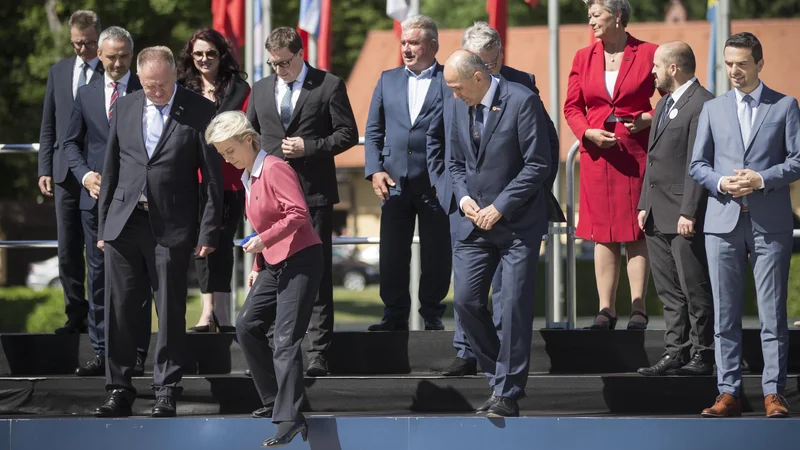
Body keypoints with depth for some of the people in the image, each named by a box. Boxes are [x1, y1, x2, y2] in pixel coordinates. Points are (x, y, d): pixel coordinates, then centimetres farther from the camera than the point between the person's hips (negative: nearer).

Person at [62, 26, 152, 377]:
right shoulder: (86, 94, 10)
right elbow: (71, 143, 14)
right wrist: (85, 174, -2)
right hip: (96, 196, 3)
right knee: (98, 275, 6)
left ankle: (136, 354, 3)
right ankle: (101, 352, 10)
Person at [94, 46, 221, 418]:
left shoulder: (199, 112, -2)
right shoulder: (125, 108, 9)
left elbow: (213, 178, -2)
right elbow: (111, 170, 13)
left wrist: (208, 232, -7)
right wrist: (103, 226, 10)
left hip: (171, 229, -3)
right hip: (124, 224, 3)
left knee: (170, 313, 1)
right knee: (119, 310, 4)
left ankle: (166, 393, 9)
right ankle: (119, 390, 11)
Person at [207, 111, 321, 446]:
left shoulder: (274, 169, -13)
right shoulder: (248, 177, 16)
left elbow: (298, 214, -22)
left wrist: (264, 239, -25)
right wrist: (258, 266, 20)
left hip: (300, 261, -10)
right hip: (274, 265, 10)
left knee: (285, 340, -14)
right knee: (247, 326, 9)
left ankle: (289, 417, -16)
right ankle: (277, 402, 17)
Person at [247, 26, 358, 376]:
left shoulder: (329, 86, -1)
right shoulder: (261, 89, 14)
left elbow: (348, 134, -3)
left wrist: (309, 147, -13)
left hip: (313, 193, -4)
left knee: (317, 273, -3)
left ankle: (318, 354, -2)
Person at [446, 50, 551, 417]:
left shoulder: (522, 101, -12)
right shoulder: (460, 108, 8)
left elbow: (538, 163, -14)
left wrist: (500, 207, -16)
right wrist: (463, 197, -2)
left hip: (517, 222, -6)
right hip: (475, 222, 6)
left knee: (514, 307, -5)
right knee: (466, 300, 0)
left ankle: (507, 394, 0)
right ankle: (499, 374, 17)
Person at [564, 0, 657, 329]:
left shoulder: (648, 54, -1)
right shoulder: (584, 58, 8)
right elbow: (572, 106, 11)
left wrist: (649, 119, -12)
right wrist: (588, 132, -7)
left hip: (637, 152, -3)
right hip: (598, 153, 3)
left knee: (636, 232, -1)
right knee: (603, 234, 3)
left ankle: (638, 309, 4)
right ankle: (606, 309, 7)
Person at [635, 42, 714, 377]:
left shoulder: (702, 105, -13)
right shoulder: (665, 103, 18)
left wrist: (689, 213, -20)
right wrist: (644, 205, 16)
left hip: (685, 216, -10)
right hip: (658, 216, 10)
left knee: (695, 289, -3)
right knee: (669, 291, 11)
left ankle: (702, 356, 2)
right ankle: (676, 352, 16)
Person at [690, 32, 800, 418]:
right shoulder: (713, 109, 13)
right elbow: (697, 165, 12)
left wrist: (762, 179, -14)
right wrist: (720, 182, -8)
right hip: (724, 221, 2)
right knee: (725, 313, 3)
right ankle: (728, 392, 6)